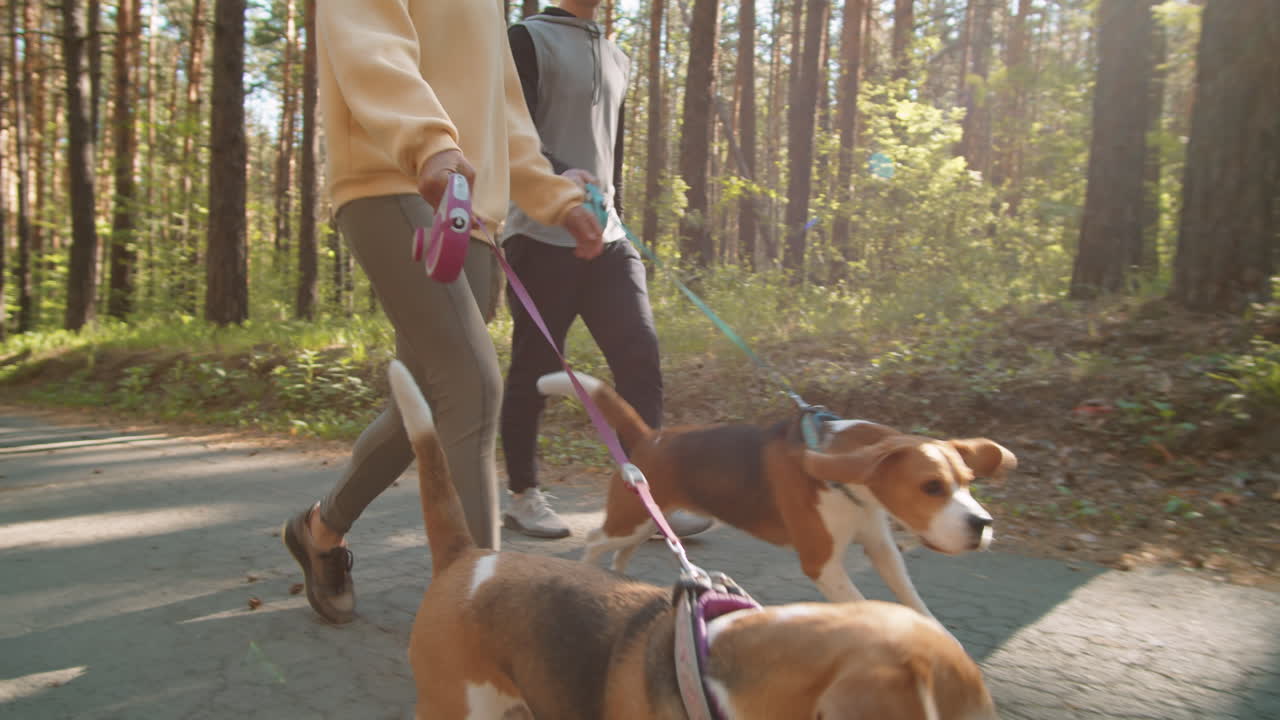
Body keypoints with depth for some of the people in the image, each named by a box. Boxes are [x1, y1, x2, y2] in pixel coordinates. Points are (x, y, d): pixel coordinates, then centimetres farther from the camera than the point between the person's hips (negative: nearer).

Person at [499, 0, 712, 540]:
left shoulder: (617, 59, 21)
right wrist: (557, 178, -29)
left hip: (606, 238, 6)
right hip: (541, 236, -6)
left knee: (640, 354, -6)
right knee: (534, 368, 0)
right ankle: (523, 496, 15)